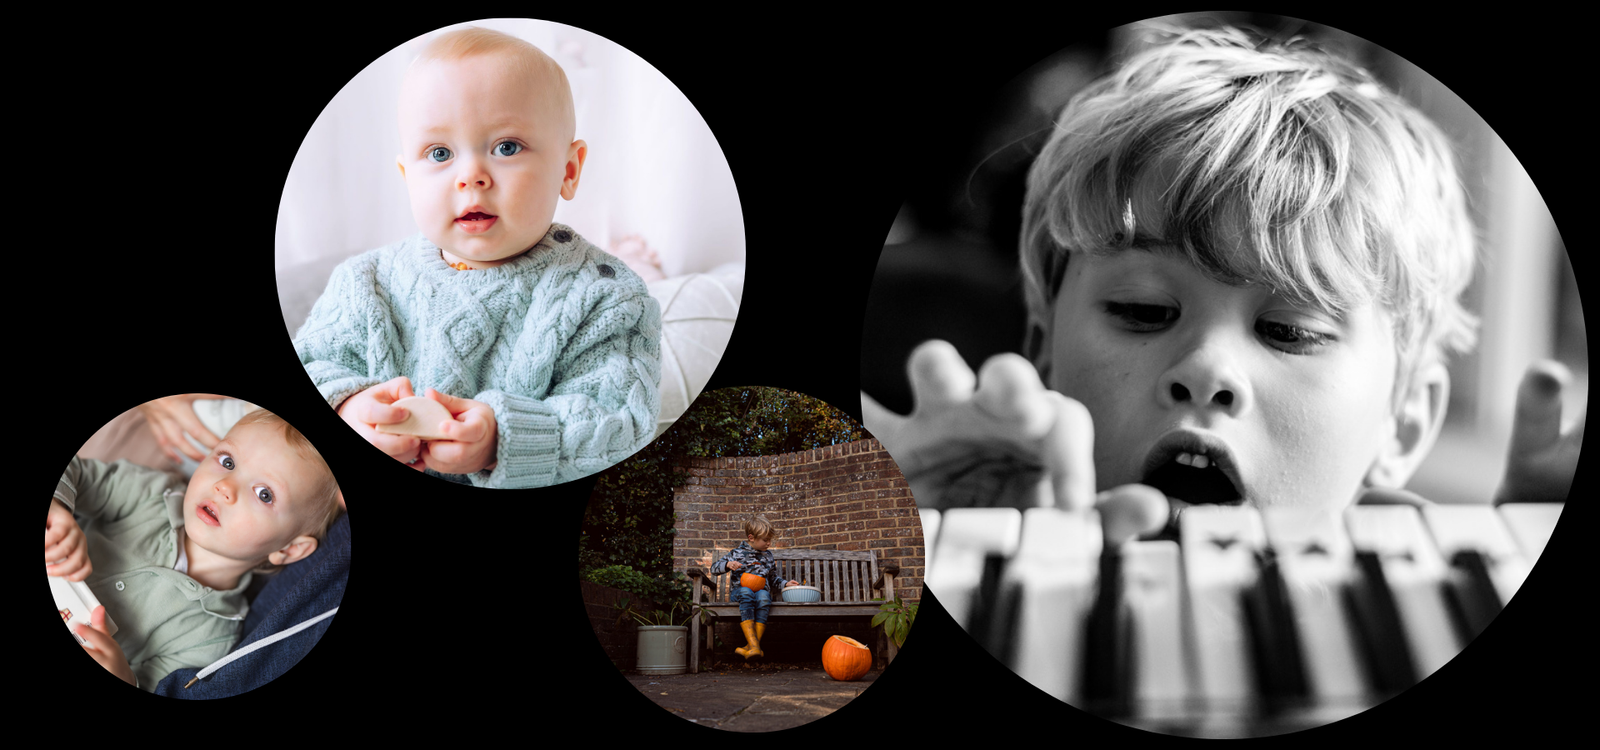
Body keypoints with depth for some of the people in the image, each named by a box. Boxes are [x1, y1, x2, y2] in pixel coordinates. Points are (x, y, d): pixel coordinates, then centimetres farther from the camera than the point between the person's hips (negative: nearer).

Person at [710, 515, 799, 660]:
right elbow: (714, 569, 8)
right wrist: (728, 565, -10)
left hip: (762, 590, 3)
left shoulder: (767, 555, 22)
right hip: (739, 590, -3)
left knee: (763, 597, -36)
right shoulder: (737, 553, 9)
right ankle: (753, 645, -49)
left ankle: (750, 647, -41)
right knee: (746, 593, -40)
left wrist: (785, 584, 18)